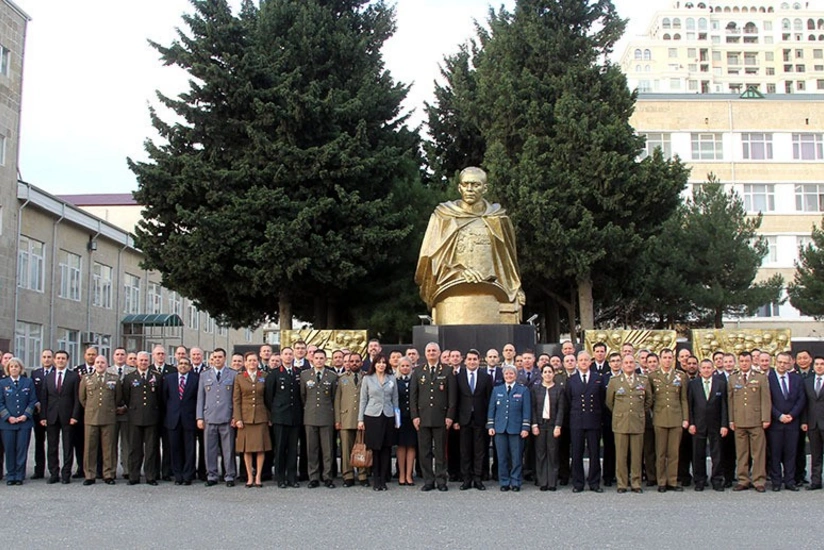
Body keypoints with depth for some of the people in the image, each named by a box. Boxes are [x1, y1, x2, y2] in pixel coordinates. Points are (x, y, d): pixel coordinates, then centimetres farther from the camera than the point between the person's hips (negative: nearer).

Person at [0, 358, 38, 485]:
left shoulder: (28, 382, 7)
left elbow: (33, 401, 5)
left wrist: (26, 415, -7)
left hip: (24, 422, 0)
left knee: (22, 450, 0)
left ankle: (19, 476, 7)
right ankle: (10, 476, 10)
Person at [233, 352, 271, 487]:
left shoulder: (264, 377, 7)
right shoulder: (239, 378, 5)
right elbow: (236, 400, 2)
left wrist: (269, 417, 2)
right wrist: (237, 418, -6)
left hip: (260, 417, 1)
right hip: (245, 417, 0)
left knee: (261, 448, 0)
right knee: (247, 449, 1)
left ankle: (258, 477, 7)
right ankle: (249, 477, 9)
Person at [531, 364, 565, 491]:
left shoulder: (559, 389, 4)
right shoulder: (535, 389, 7)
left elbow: (561, 409, 0)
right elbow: (533, 408, 4)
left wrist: (558, 426, -8)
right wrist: (534, 425, -4)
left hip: (553, 424, -1)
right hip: (540, 424, 1)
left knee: (553, 453, 0)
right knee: (540, 453, 2)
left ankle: (552, 482, 5)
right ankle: (542, 482, 7)